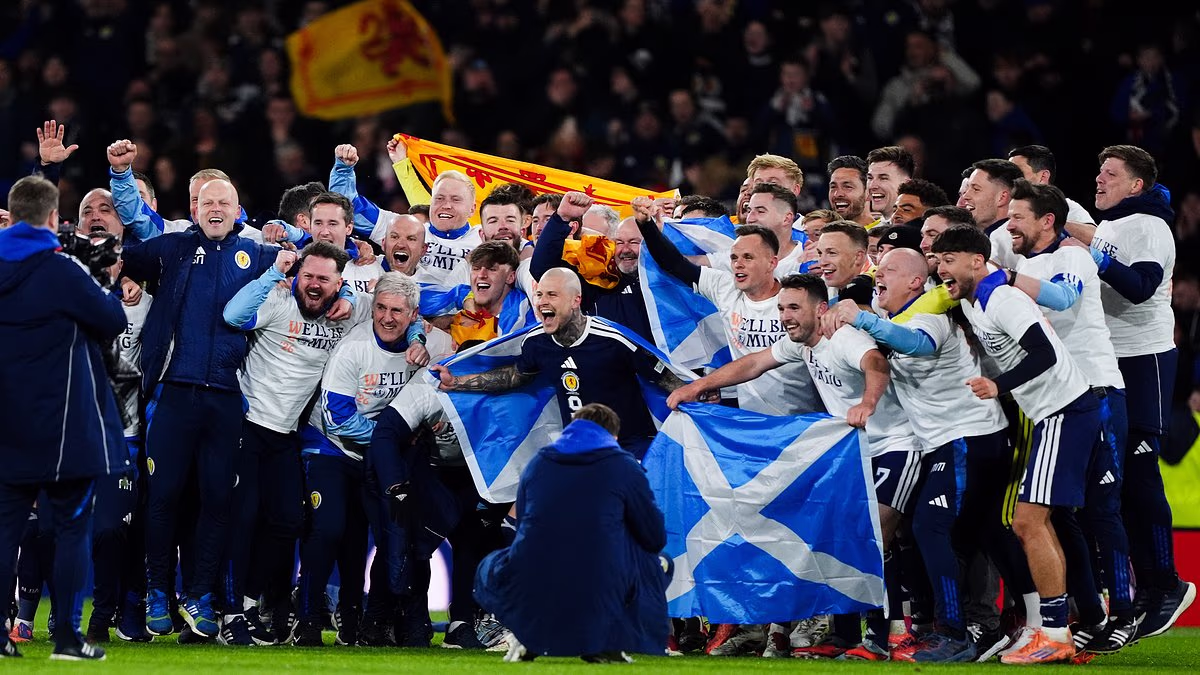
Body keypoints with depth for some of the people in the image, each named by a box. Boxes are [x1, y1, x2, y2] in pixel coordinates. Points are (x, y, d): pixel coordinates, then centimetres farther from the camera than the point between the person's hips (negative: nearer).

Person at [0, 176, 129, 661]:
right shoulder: (61, 272, -14)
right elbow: (113, 320, -8)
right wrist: (103, 292, 11)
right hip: (64, 424, -5)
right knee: (72, 528, 2)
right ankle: (66, 635, 0)